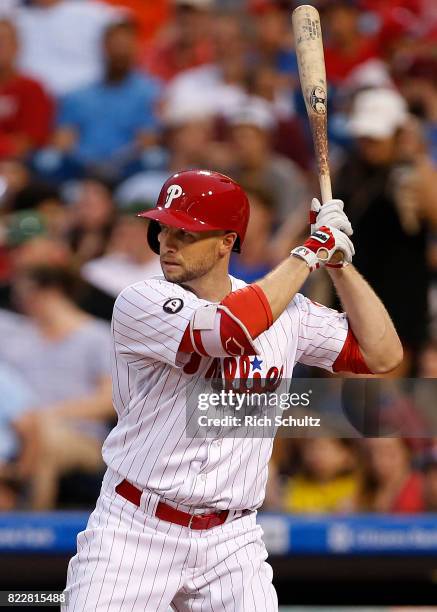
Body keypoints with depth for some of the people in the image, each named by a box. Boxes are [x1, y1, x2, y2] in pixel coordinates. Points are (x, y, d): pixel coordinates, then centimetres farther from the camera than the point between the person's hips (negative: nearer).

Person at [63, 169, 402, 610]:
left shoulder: (286, 310, 5)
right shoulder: (140, 304, -10)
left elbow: (383, 354, 6)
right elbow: (233, 327, -27)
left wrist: (338, 260, 0)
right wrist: (308, 252, -15)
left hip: (231, 541, 3)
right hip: (134, 527, -3)